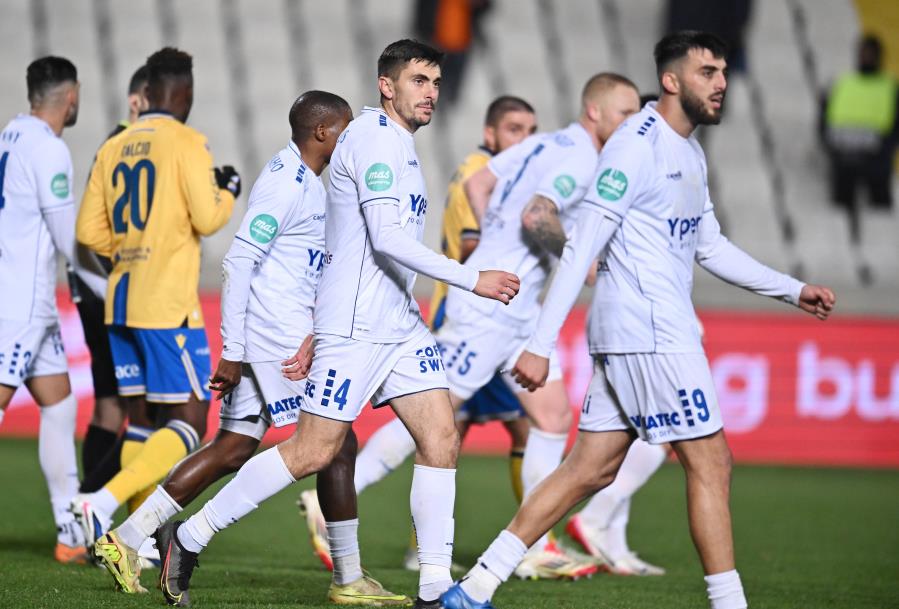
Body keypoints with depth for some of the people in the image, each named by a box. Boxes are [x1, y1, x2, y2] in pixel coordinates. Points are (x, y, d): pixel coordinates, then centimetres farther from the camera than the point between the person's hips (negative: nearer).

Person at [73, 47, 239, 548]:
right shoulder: (186, 143, -7)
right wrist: (228, 192, 8)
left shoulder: (114, 148, 10)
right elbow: (207, 219, -12)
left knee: (145, 422, 15)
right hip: (169, 304, -7)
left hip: (122, 301, 7)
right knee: (190, 422, -5)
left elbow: (90, 232, 9)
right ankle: (104, 502, -21)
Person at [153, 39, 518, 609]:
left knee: (441, 437, -2)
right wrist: (473, 279, -21)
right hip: (354, 324, -9)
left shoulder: (400, 144, 19)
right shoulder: (374, 137, -12)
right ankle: (189, 536, 4)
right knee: (313, 452, -8)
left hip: (400, 323, 9)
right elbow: (387, 237, -22)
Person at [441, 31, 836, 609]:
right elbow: (581, 248, -16)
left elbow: (711, 246, 28)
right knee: (711, 463, -6)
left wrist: (794, 290, 23)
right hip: (649, 329, -10)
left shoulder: (690, 153, 17)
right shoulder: (637, 145, -13)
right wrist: (541, 345, -19)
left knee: (590, 469, 8)